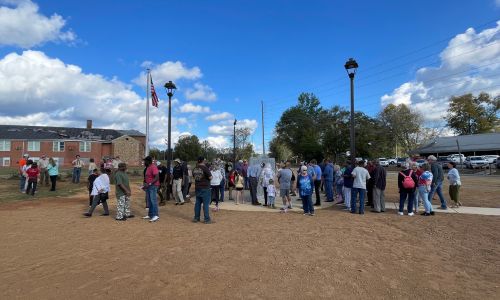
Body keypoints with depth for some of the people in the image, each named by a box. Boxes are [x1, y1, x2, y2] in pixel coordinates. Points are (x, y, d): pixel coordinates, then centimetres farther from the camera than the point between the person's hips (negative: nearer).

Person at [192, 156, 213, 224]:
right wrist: (209, 175, 5)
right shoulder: (205, 168, -15)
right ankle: (207, 219, 3)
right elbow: (210, 177, -15)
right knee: (206, 204, -2)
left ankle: (196, 218, 20)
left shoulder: (194, 169, 7)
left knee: (197, 203, 14)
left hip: (197, 188, 7)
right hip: (205, 188, -7)